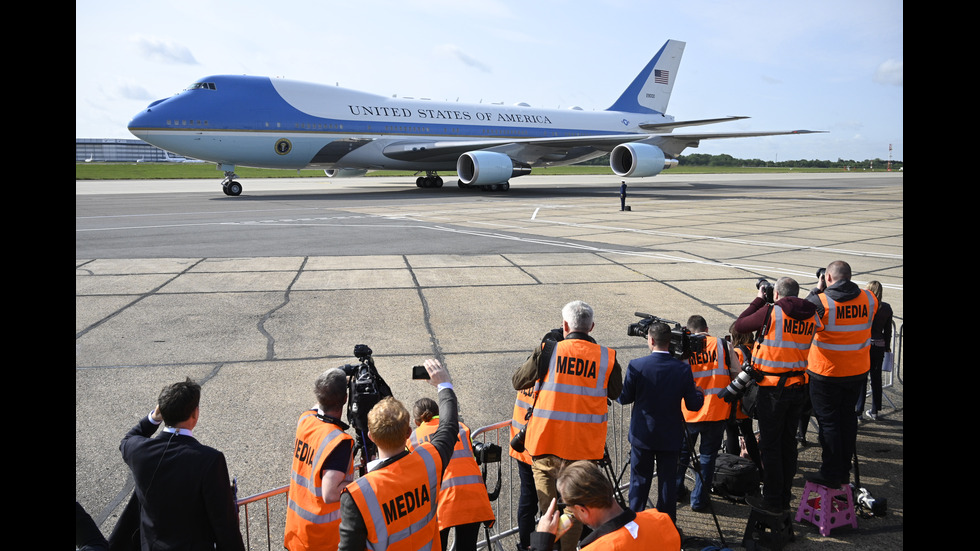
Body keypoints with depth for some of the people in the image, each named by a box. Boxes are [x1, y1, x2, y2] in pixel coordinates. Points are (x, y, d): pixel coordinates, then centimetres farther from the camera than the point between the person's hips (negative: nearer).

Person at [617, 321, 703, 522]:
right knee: (668, 481, 10)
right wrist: (698, 391, 17)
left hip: (642, 435, -1)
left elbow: (624, 398, -7)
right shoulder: (683, 369, -9)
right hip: (670, 437, 1)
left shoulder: (636, 366, -14)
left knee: (639, 482, 10)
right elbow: (694, 404, -5)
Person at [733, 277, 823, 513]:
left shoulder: (771, 312, -15)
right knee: (789, 443, 16)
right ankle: (785, 497, 27)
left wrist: (758, 300, 7)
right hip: (798, 387, 6)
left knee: (770, 445, 4)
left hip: (773, 388, -6)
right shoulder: (812, 316, 1)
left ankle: (772, 501, 11)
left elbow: (739, 326, -5)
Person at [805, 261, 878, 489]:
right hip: (858, 371, 5)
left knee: (827, 421, 5)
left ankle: (831, 474, 11)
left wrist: (817, 290, 3)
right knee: (848, 418, 17)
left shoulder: (820, 301, -19)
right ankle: (844, 471, 28)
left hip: (826, 373, -5)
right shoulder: (869, 299, -4)